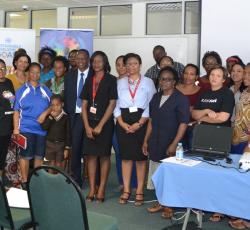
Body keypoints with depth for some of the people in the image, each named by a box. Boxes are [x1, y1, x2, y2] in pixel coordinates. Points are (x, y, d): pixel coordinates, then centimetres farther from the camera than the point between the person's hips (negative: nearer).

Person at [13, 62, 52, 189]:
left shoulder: (46, 91, 8)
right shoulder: (21, 90, 3)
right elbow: (17, 111, 2)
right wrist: (16, 128, -4)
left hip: (42, 129, 2)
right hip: (26, 128, -2)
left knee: (39, 156, 8)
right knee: (25, 156, 1)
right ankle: (25, 181, 12)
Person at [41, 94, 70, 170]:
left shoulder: (65, 117, -6)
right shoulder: (48, 116, 1)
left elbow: (68, 133, -5)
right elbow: (44, 127, -13)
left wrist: (67, 148, -8)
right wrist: (51, 117, -20)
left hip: (61, 144, -2)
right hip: (50, 144, 2)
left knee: (59, 165, 3)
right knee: (52, 164, 11)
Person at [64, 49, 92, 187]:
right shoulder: (69, 76, 9)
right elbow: (66, 96, 10)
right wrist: (67, 113, 1)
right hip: (75, 116, 3)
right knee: (75, 148, 3)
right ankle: (76, 180, 13)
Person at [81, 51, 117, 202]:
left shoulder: (111, 80, -2)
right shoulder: (89, 80, 11)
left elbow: (112, 104, -7)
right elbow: (84, 104, 8)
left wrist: (100, 125, -11)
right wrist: (87, 126, -2)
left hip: (105, 123, -4)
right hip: (89, 123, 4)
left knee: (104, 156, 1)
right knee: (91, 155, 3)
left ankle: (101, 190, 7)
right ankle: (92, 189, 9)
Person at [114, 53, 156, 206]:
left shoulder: (148, 82, 4)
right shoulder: (120, 83, 11)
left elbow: (151, 105, -3)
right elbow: (116, 105, 6)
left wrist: (139, 124, -12)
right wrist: (123, 123, -8)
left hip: (141, 122, -2)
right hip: (124, 122, 2)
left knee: (141, 156, 1)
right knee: (126, 156, 5)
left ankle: (140, 191, 8)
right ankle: (126, 190, 13)